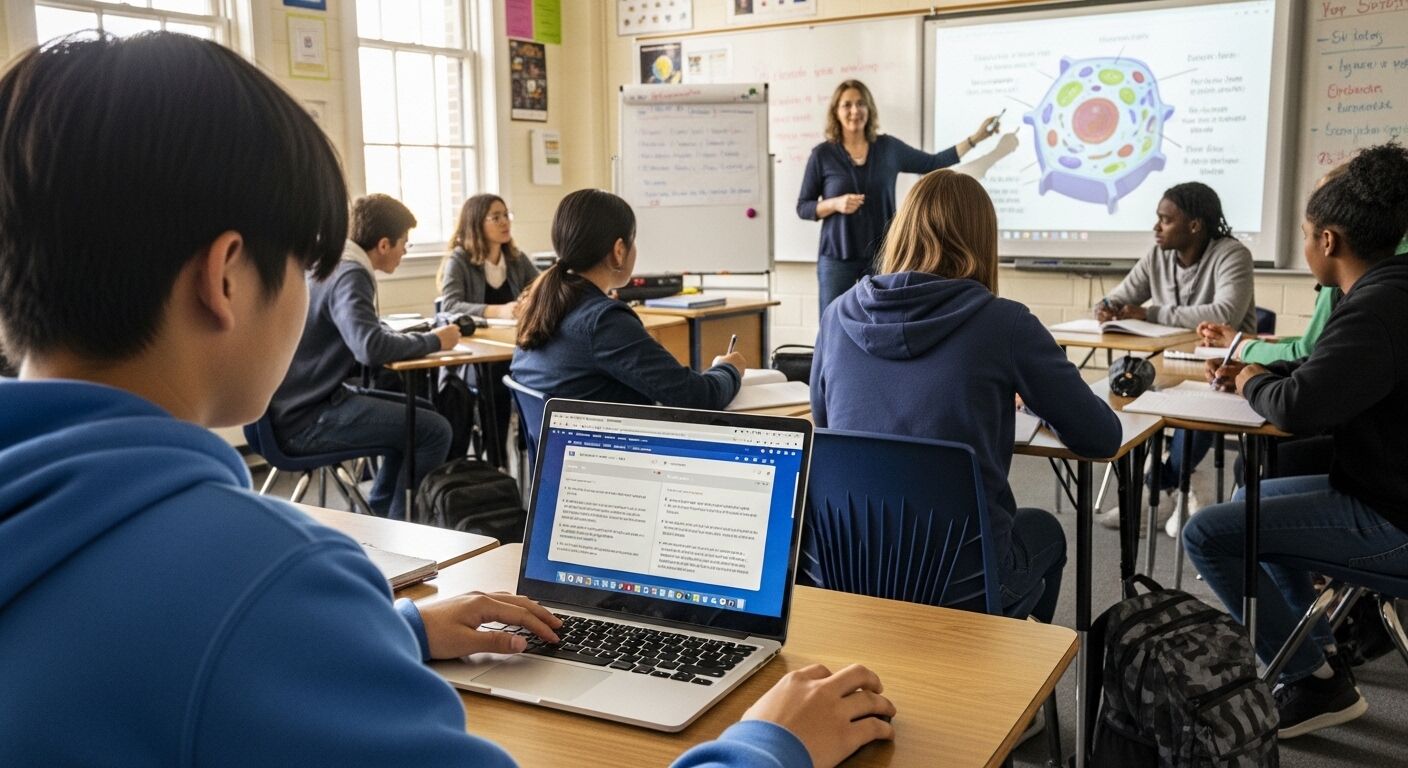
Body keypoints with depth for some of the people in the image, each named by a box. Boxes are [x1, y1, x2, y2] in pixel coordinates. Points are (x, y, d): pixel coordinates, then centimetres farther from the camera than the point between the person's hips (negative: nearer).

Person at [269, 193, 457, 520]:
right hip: (304, 420, -10)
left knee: (416, 413, 20)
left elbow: (359, 331, 24)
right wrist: (433, 341, -15)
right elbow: (371, 348, -32)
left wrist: (422, 338, 7)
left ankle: (379, 512, 24)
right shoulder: (349, 275, -17)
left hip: (290, 405, 10)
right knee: (435, 430, -15)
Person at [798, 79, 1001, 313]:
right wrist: (835, 203, -16)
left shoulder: (888, 147, 6)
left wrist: (976, 137, 11)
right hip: (837, 260, -2)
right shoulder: (823, 154, -1)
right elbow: (802, 207, 1)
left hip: (882, 257, 2)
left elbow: (933, 163, 14)